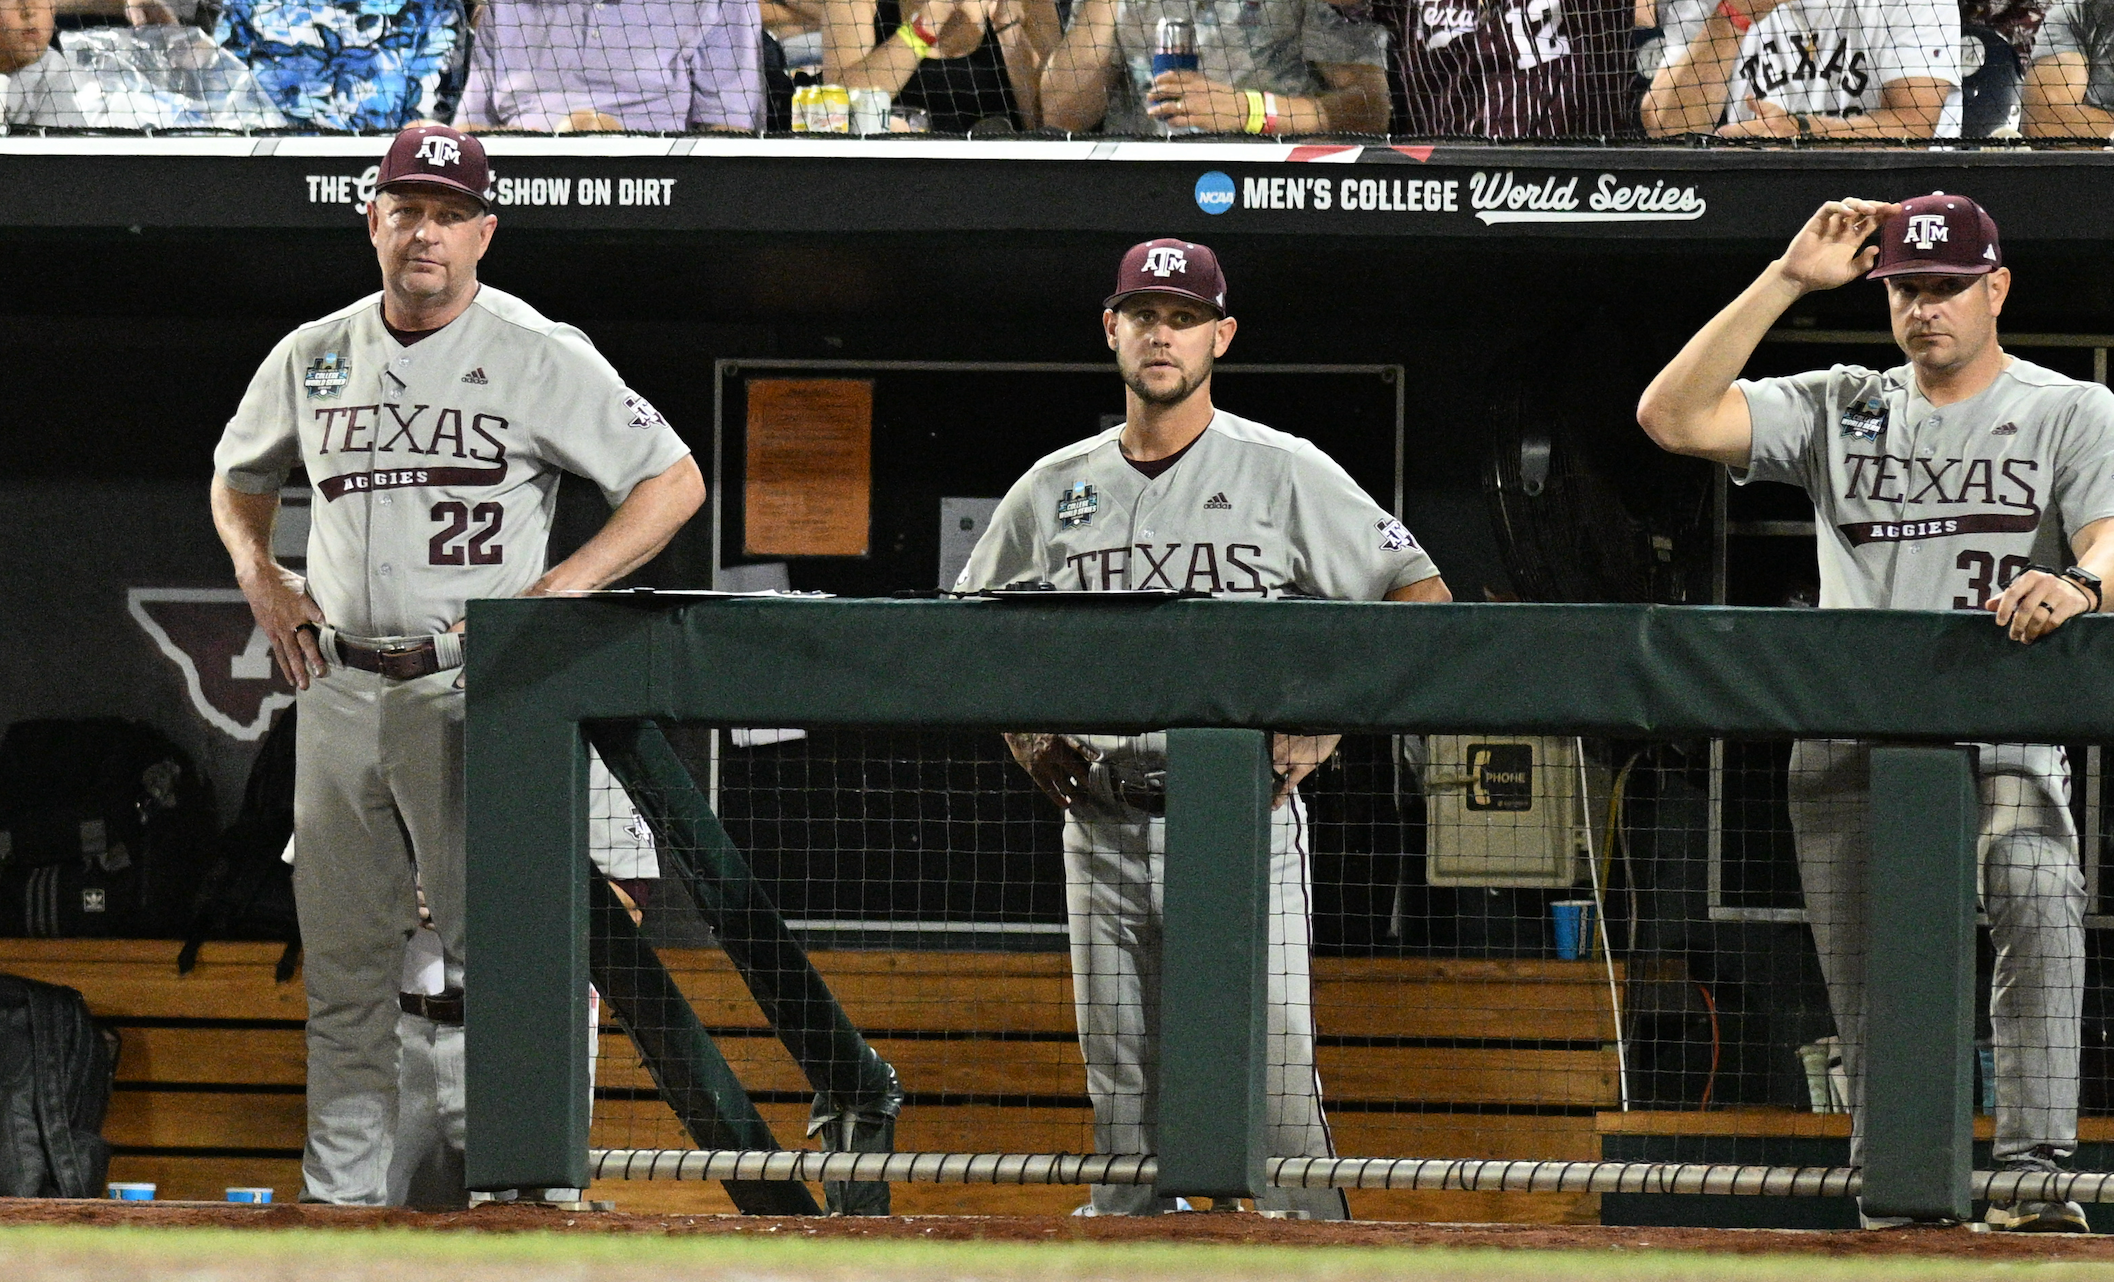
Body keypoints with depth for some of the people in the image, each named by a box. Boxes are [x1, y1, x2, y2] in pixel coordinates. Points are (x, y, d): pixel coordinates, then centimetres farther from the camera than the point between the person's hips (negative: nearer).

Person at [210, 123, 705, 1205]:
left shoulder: (540, 356, -3)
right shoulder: (311, 357, 11)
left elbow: (675, 482, -4)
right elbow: (237, 479, 29)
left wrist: (557, 589, -12)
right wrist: (258, 574, 9)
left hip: (472, 691, -5)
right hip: (340, 694, 5)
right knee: (342, 963, 7)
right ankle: (340, 1197, 12)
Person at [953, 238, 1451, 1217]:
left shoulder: (1286, 474, 1)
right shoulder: (1054, 488, 12)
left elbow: (1422, 599, -1)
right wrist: (1022, 729, 9)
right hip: (1101, 824, 4)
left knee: (1272, 1072, -11)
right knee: (1121, 1090, 6)